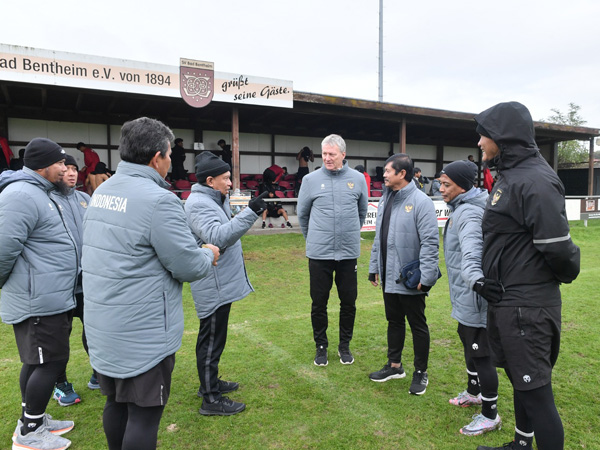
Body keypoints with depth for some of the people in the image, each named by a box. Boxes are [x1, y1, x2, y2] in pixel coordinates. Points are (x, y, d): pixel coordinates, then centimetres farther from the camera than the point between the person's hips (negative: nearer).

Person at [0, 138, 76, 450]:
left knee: (37, 361, 18)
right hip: (40, 301, -10)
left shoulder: (39, 193, 16)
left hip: (48, 298, 10)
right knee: (51, 361, 0)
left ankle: (33, 421, 33)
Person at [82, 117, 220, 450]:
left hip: (102, 328, 8)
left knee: (117, 403, 22)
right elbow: (189, 267, -19)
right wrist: (209, 255, 3)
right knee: (145, 412, 6)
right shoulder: (158, 200, -21)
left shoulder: (101, 192, 6)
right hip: (144, 334, -8)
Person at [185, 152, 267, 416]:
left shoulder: (214, 200, 14)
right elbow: (218, 237, -33)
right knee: (211, 339, 1)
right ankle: (211, 400, 14)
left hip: (222, 284, 11)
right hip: (213, 287, -11)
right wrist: (250, 213, -36)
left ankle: (210, 382, 38)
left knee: (214, 336, 22)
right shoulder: (199, 204, -19)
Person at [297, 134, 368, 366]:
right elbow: (302, 214, 10)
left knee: (348, 302, 10)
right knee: (319, 303, 8)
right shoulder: (311, 179, -3)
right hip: (319, 253, -1)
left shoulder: (357, 179, 0)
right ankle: (321, 346, 28)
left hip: (348, 252, 1)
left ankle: (344, 345, 30)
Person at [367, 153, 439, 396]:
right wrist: (374, 267, 13)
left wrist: (426, 276, -22)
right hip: (389, 277, 8)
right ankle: (395, 366, 36)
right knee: (394, 321, 19)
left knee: (418, 325, 9)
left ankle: (421, 372, 26)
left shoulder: (420, 201, -15)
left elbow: (430, 241, -19)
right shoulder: (385, 199, 9)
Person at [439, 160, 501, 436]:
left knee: (480, 353, 1)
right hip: (466, 297, 11)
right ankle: (474, 392, 46)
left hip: (474, 299, -11)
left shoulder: (469, 213, -22)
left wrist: (474, 277, -56)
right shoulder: (460, 209, 10)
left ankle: (490, 415, 17)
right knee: (468, 343, 25)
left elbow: (471, 249, -41)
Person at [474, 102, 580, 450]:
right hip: (506, 301, 10)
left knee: (535, 392, 2)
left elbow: (557, 248, -21)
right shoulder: (509, 175, 11)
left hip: (527, 305, -10)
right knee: (521, 382, 23)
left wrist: (565, 274, -3)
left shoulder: (535, 181, -20)